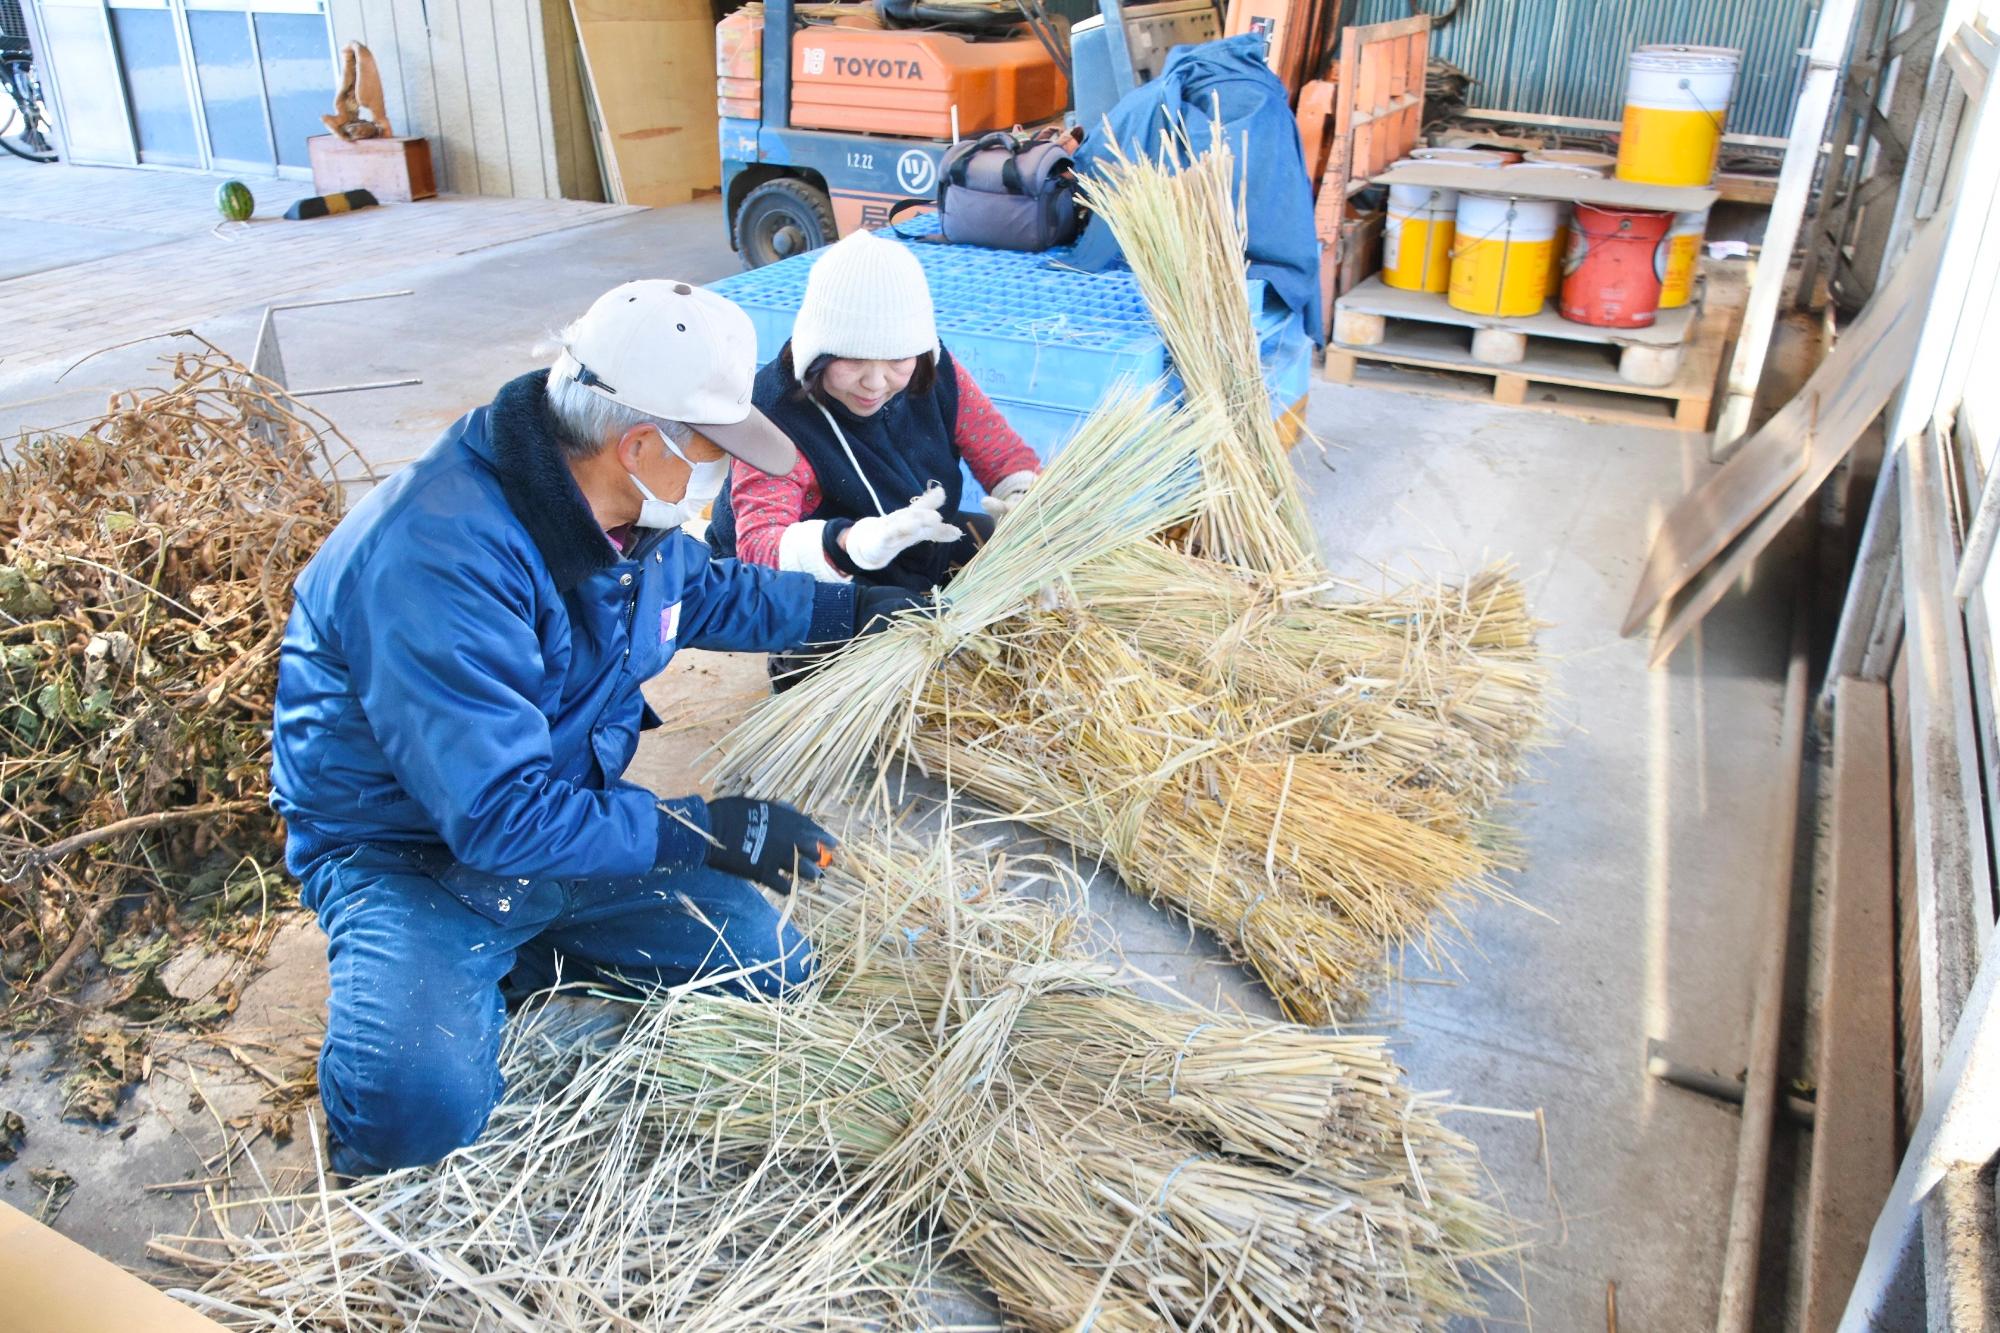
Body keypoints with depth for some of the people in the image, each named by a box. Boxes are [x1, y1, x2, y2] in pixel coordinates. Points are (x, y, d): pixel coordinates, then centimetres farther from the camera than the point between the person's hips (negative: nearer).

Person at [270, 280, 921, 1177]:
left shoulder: (621, 506, -6)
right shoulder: (442, 559, -34)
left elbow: (706, 592, 18)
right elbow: (500, 816, -33)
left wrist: (855, 608, 13)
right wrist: (707, 833, -29)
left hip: (567, 814, 8)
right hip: (413, 853, -7)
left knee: (774, 972, 2)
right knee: (421, 1114, -31)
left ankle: (507, 957, 15)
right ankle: (406, 978, 4)